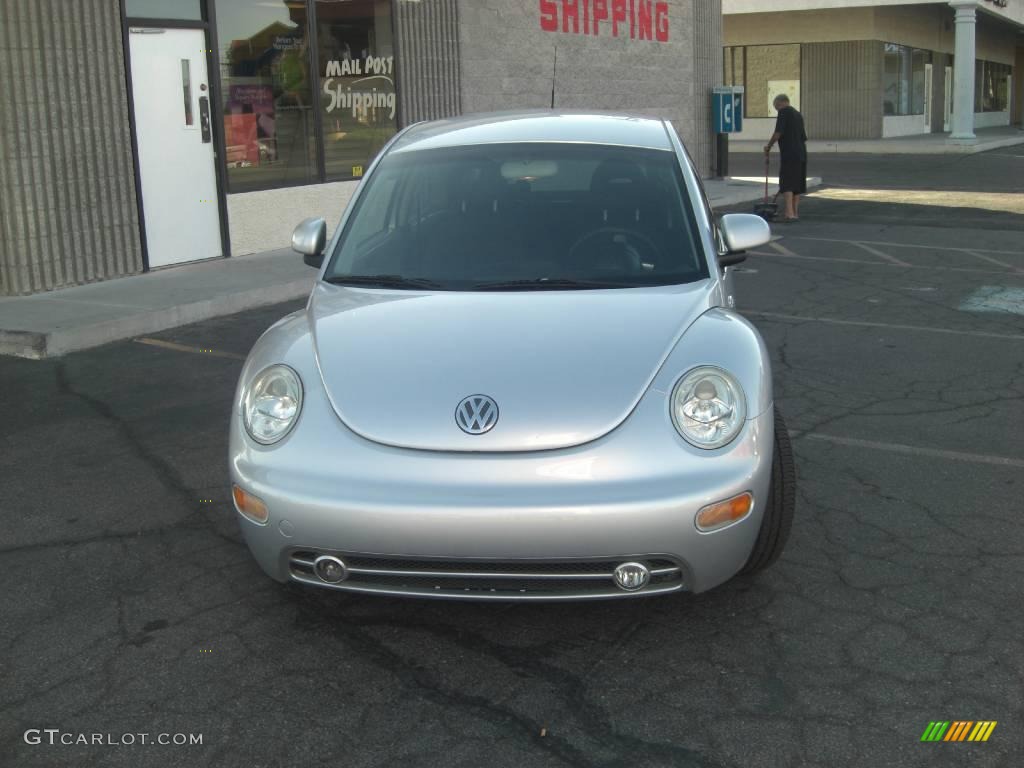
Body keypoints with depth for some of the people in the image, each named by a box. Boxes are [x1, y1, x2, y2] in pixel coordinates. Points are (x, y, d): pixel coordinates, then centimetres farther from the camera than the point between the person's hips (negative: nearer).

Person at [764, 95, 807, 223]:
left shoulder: (784, 112, -3)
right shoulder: (798, 114, 22)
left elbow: (778, 132, -13)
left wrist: (768, 146, 0)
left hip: (789, 153, -8)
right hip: (801, 153, 8)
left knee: (787, 183, -11)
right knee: (797, 183, 13)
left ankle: (789, 213, -21)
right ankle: (795, 212, 19)